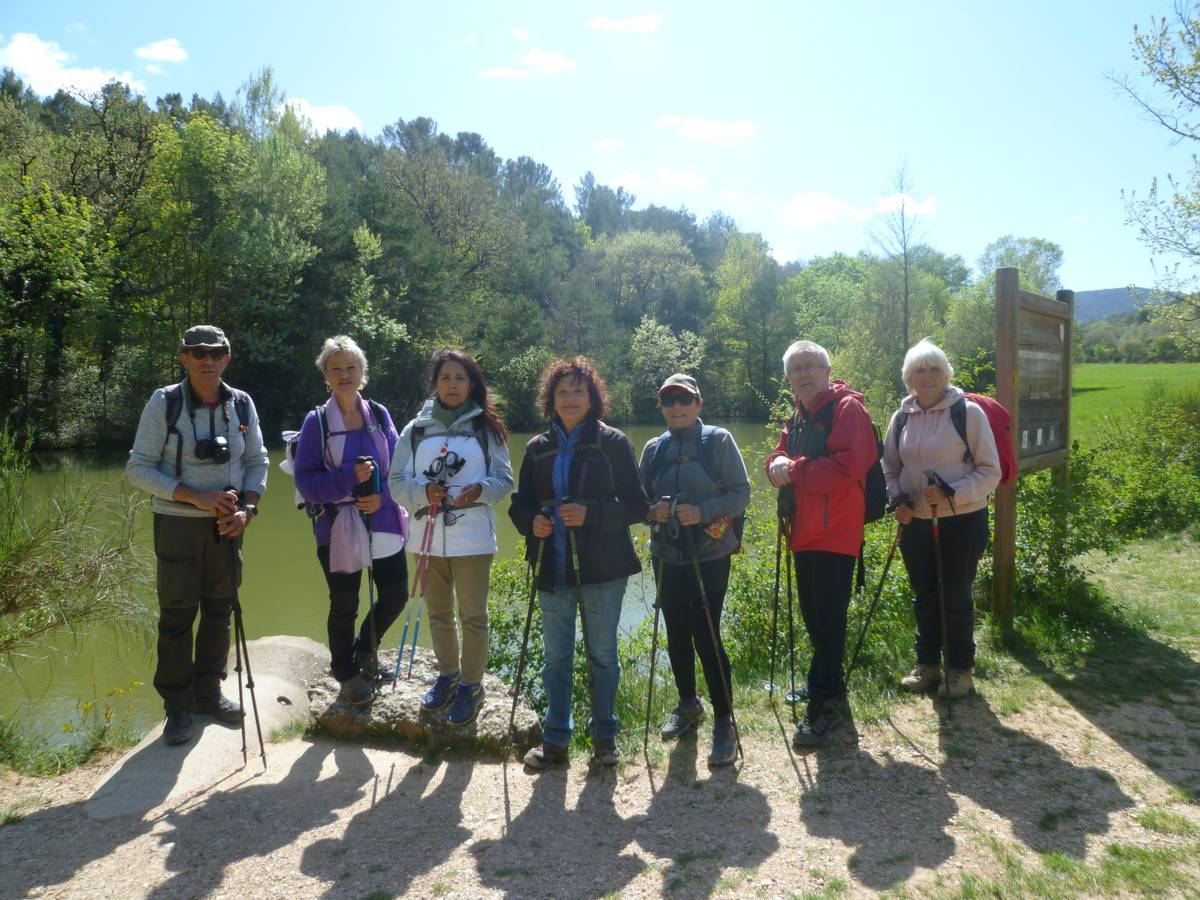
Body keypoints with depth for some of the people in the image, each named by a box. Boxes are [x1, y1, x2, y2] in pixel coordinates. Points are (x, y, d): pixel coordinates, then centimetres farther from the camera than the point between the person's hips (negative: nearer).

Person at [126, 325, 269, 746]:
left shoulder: (242, 404, 1)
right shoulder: (164, 403, -9)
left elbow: (257, 462, 8)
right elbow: (138, 468, -9)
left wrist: (247, 508, -9)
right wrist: (196, 497, -20)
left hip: (226, 525, 3)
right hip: (178, 524, -3)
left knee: (219, 610, 12)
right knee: (177, 615, 2)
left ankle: (209, 693, 28)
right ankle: (177, 707, 15)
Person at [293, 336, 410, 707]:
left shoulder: (379, 414, 3)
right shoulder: (317, 421, -5)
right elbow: (305, 480, -9)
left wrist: (382, 497, -14)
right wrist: (350, 477, -22)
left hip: (383, 521, 3)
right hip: (338, 527, -3)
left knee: (395, 595, 7)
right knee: (344, 605, 8)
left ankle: (365, 648, 38)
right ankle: (347, 673, 33)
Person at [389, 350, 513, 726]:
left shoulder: (486, 427, 1)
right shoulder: (416, 429, 5)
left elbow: (504, 480, 1)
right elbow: (397, 481, 4)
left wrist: (480, 490, -20)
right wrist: (423, 491, -16)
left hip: (473, 538, -3)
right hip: (429, 537, 3)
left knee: (472, 615, 1)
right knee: (438, 613, 16)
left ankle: (471, 685, 18)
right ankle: (448, 675, 36)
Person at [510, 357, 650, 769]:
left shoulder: (613, 442, -4)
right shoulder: (537, 448, 8)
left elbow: (637, 505, -6)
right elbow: (519, 503, 13)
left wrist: (591, 513, -21)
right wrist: (531, 522, -10)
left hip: (602, 568, -3)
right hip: (552, 568, 3)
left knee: (602, 654, 9)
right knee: (556, 656, 11)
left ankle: (605, 736, 25)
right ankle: (555, 738, 25)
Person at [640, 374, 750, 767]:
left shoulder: (718, 440, -3)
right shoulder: (653, 448, 8)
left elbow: (741, 494, -7)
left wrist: (703, 511, -22)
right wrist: (652, 511, -12)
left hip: (709, 556, -4)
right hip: (666, 557, 5)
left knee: (706, 636, -8)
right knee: (676, 635, 13)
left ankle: (724, 723, 5)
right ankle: (688, 704, 35)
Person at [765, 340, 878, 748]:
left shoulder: (847, 409, -11)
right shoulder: (797, 416, 17)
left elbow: (846, 466, -23)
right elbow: (779, 458, 16)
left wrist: (793, 469, -16)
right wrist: (778, 464, -8)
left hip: (835, 533, -9)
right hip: (804, 532, 9)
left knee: (828, 619, -5)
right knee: (812, 614, 18)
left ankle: (824, 703, 2)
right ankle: (828, 683, 34)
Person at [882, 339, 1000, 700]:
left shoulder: (968, 412, -9)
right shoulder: (901, 417, 4)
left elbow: (990, 471, -8)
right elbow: (890, 469, 15)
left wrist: (951, 493, -21)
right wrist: (898, 500, -3)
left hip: (962, 521, -4)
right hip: (915, 522, 4)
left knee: (956, 596, 4)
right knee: (924, 596, 15)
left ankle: (959, 669, 22)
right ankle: (927, 663, 30)